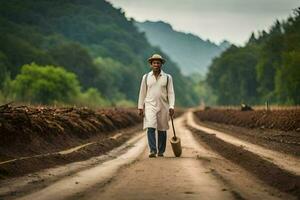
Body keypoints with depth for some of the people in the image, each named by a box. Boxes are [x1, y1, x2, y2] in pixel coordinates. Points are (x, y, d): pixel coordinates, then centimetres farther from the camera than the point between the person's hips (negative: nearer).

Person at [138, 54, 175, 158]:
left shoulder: (167, 77, 1)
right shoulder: (146, 77, 4)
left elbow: (171, 93, -1)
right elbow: (142, 93, 8)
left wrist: (171, 107, -11)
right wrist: (140, 107, 3)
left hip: (163, 106, 0)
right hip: (150, 106, 0)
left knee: (162, 130, 6)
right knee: (150, 128, -16)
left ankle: (161, 151, 17)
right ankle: (152, 151, -19)